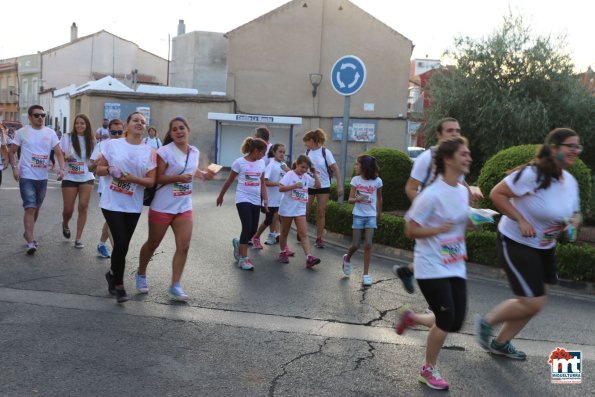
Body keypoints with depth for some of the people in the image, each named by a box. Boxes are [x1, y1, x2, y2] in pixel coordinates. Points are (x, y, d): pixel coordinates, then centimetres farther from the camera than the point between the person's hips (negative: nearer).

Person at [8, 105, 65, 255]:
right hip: (27, 177, -4)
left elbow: (58, 153, 3)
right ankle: (31, 242, -14)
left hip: (43, 177, 4)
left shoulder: (50, 133, 4)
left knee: (37, 207, 17)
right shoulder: (22, 132, -3)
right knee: (30, 208, -13)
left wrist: (62, 168, -13)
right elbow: (11, 152, 2)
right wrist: (14, 168, -13)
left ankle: (28, 233, 37)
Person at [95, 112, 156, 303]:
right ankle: (119, 285, 7)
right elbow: (99, 169, 4)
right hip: (112, 203, -3)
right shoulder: (112, 144, -1)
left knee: (123, 244, 11)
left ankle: (113, 274, 39)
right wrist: (109, 169, -17)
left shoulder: (149, 152, 1)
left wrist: (133, 179, -19)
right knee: (121, 243, -11)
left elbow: (151, 181, -1)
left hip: (133, 206, 3)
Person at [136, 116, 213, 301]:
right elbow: (157, 178, -17)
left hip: (184, 206, 5)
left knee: (184, 246, -3)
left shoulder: (195, 152, 5)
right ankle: (141, 274, 36)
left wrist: (203, 175, 6)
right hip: (162, 206, -5)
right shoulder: (165, 151, -14)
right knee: (153, 244, 12)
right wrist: (178, 178, -28)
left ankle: (175, 285, 7)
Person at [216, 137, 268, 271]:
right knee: (247, 227, -14)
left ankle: (238, 243, 38)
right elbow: (229, 181, 1)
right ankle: (243, 258, -4)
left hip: (256, 201, 6)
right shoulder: (239, 162, -9)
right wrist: (221, 196, 10)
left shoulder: (261, 163, 6)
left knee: (253, 229, 8)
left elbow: (262, 183, 12)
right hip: (243, 199, -5)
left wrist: (265, 199, 3)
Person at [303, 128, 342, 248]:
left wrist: (339, 185, -12)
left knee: (321, 213, 3)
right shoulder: (307, 152, 0)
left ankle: (319, 238, 11)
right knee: (305, 211, 2)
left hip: (323, 186, -2)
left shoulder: (325, 152, -9)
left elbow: (335, 168, -8)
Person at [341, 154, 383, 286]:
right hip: (358, 215, 1)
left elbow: (379, 198, 10)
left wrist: (379, 212, 19)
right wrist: (357, 199, -26)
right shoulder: (356, 180, -3)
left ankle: (366, 274, 1)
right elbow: (350, 199, -4)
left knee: (368, 244, -7)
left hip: (371, 216, -1)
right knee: (356, 245, 2)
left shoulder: (377, 181, -5)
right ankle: (347, 259, 35)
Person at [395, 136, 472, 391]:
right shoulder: (432, 195, -19)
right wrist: (441, 229, -23)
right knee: (446, 320, -6)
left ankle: (412, 318, 32)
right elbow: (411, 230, -16)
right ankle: (428, 371, 17)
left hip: (455, 267, 8)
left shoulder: (463, 191, 5)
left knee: (456, 323, 6)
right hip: (432, 268, -8)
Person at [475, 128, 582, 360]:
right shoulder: (532, 174, -24)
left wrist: (572, 224, -8)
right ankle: (486, 323, 16)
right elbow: (497, 194, -22)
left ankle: (500, 343, 31)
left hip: (545, 248, 9)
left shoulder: (570, 182, 2)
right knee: (532, 304, -9)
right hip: (516, 244, -9)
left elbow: (575, 214, 16)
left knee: (535, 303, 13)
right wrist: (521, 220, -26)